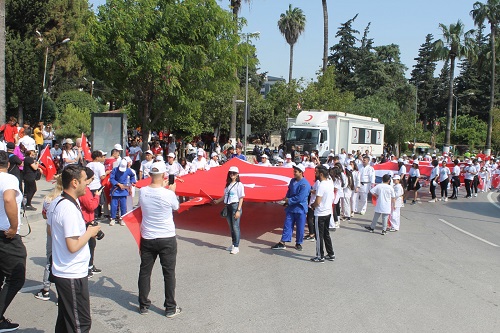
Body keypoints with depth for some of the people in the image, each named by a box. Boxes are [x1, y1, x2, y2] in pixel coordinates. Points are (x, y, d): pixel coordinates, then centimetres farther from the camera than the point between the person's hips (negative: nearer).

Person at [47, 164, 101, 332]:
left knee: (64, 319, 21)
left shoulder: (55, 203, 6)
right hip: (73, 275, -10)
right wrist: (90, 232, -11)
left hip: (60, 272, 10)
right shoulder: (70, 208, -25)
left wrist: (84, 230, 12)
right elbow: (73, 246, -27)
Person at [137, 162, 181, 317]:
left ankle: (143, 306, 26)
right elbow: (176, 207, 2)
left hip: (147, 239, 3)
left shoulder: (142, 192, -9)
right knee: (169, 273, 9)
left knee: (144, 272, 16)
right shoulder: (168, 194, -19)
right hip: (167, 239, -3)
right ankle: (170, 308, 17)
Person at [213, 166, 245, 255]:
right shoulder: (228, 184, 14)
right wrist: (217, 201, 19)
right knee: (231, 227, 13)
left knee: (235, 227, -6)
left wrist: (238, 210, -15)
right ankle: (233, 244, 24)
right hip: (228, 207, 7)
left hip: (235, 206, -7)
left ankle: (236, 247, -1)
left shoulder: (239, 184, -8)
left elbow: (241, 198, -11)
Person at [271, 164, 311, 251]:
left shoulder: (305, 184, -18)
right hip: (291, 208, 6)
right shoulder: (292, 181, 6)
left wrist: (289, 200, -13)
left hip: (300, 209, -6)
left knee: (300, 228, 6)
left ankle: (298, 243, 22)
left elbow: (300, 198, -22)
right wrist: (286, 199, 1)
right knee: (287, 225, 7)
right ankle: (282, 243, 11)